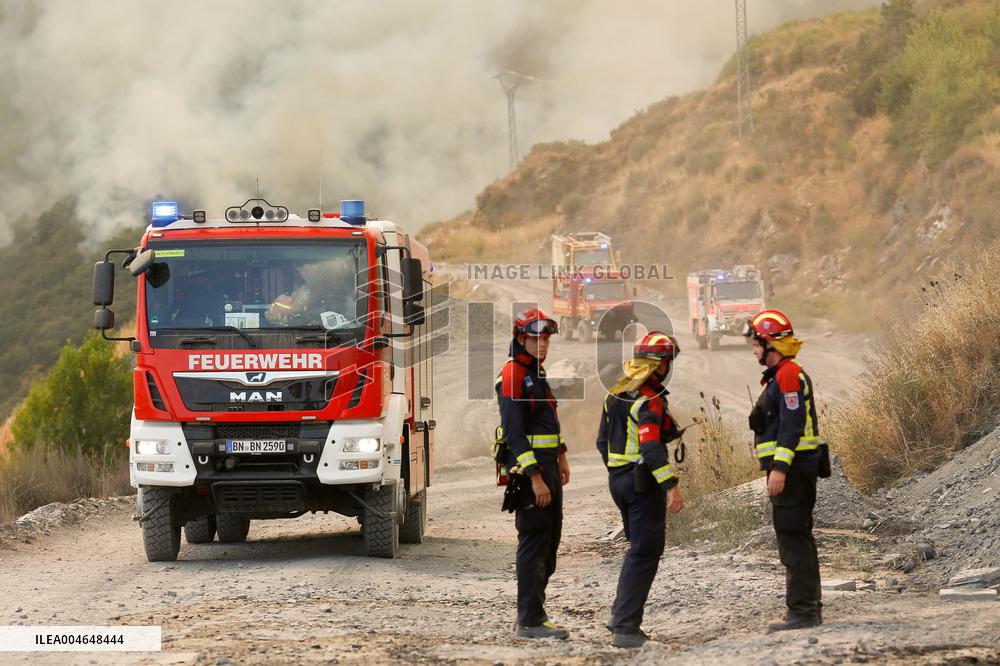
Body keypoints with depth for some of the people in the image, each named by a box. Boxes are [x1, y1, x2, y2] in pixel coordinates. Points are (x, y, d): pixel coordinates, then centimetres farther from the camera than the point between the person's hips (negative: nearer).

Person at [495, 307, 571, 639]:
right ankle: (530, 622, -8)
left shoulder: (537, 373, 16)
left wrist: (561, 458, 26)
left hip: (547, 467, 10)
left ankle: (532, 612, 18)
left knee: (549, 542, 12)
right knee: (533, 543, -9)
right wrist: (535, 478, -24)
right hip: (527, 469, -10)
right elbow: (514, 432, -21)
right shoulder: (513, 375, -15)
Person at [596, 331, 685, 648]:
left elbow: (603, 440, 17)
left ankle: (621, 614, 23)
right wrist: (672, 486, -30)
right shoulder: (649, 401, -17)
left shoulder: (615, 395, 11)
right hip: (644, 481, -9)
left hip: (618, 478, 9)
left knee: (639, 547, 22)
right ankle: (625, 627, -9)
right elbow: (652, 447, -27)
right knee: (645, 554, -4)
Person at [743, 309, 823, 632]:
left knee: (793, 539, -9)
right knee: (798, 538, 15)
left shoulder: (789, 376, -14)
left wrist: (779, 468, -24)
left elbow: (792, 425, -21)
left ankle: (802, 611, -9)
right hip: (793, 470, 11)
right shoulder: (782, 376, 19)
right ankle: (809, 608, 21)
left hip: (791, 468, -11)